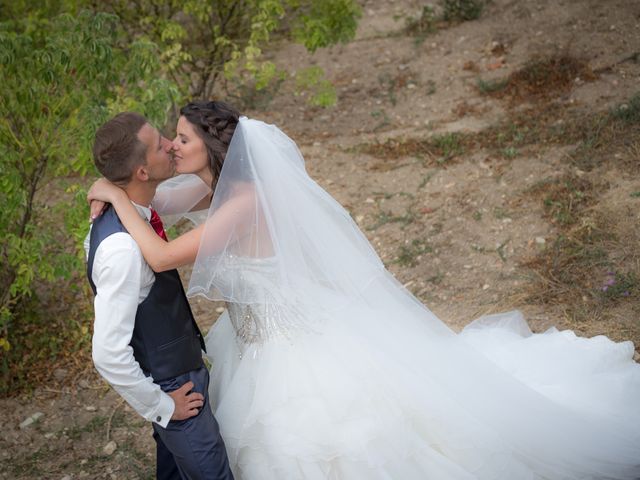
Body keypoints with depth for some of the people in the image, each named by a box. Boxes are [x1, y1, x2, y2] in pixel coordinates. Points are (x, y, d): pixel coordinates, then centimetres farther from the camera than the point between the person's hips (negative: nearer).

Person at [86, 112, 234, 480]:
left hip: (181, 364, 8)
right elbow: (108, 355, -34)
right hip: (173, 386, -8)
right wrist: (161, 406, -20)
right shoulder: (123, 249, -36)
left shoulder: (121, 210, -8)